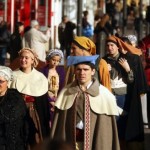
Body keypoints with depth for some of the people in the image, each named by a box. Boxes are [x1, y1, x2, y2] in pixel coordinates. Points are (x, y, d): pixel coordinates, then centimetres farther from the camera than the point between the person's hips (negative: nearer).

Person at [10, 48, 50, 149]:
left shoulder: (40, 78, 2)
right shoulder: (13, 76, 3)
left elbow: (44, 101, 3)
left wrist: (47, 119, 2)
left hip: (35, 113, 0)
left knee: (36, 140, 0)